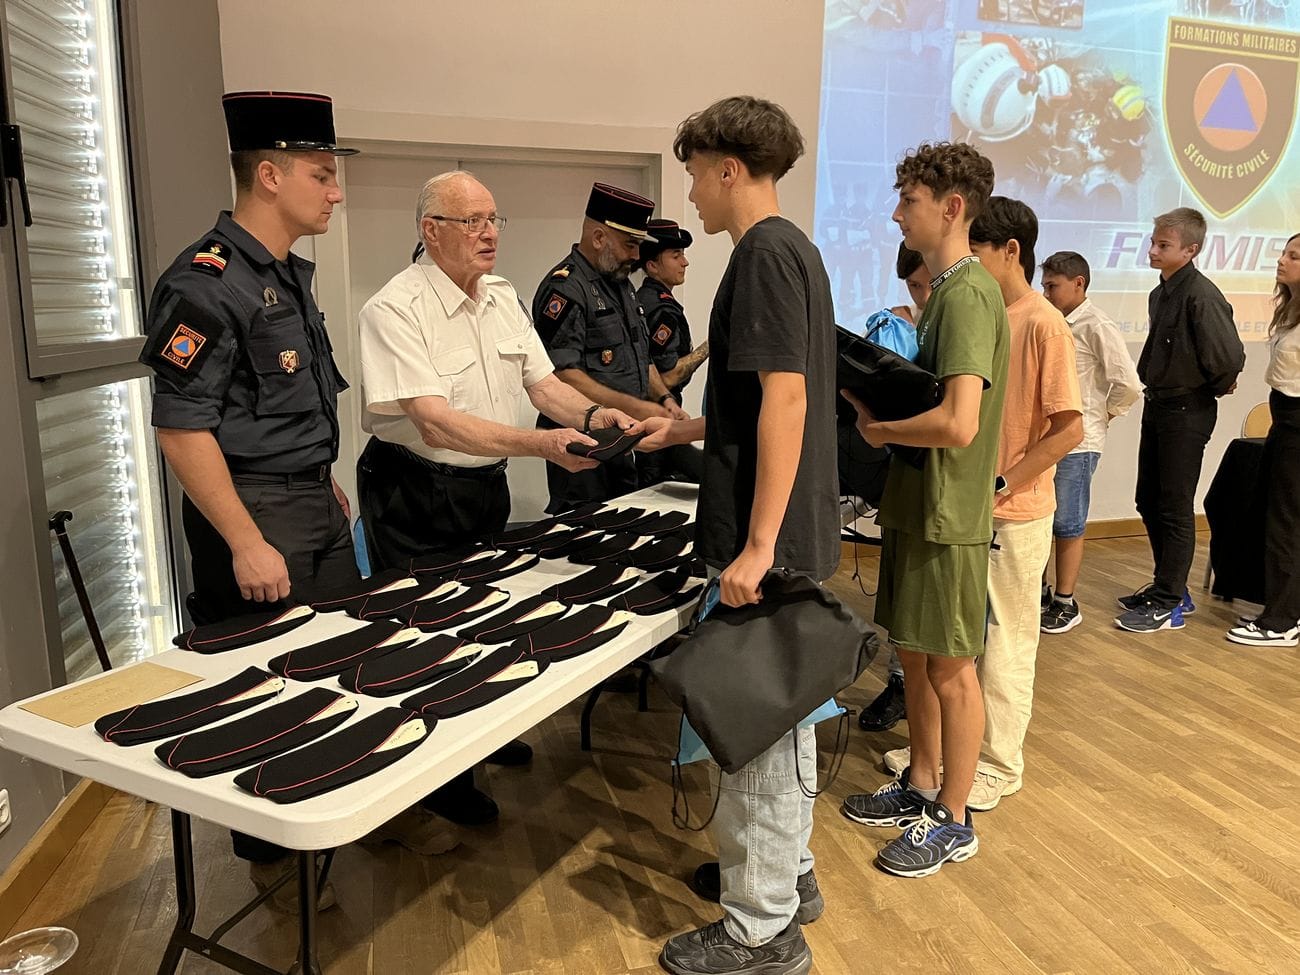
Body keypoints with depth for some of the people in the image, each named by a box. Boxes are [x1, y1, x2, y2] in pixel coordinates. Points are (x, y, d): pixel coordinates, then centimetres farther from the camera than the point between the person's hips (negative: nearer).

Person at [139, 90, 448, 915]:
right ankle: (268, 854, 24)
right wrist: (247, 543, -21)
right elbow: (182, 429, -20)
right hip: (254, 515, -9)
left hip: (318, 506, 9)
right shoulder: (205, 282, -18)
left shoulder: (291, 273, 11)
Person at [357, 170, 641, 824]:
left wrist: (591, 415, -16)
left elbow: (543, 383, 5)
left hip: (485, 487, 7)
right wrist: (540, 443, -39)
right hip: (415, 494, -7)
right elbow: (435, 422, -30)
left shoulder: (503, 298, 4)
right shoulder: (396, 309, -21)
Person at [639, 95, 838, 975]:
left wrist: (756, 547, -24)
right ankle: (785, 869, 36)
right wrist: (687, 429, 22)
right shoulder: (795, 249, 15)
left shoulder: (766, 252, -14)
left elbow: (786, 398, -23)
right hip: (799, 531, 10)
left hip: (770, 537, -10)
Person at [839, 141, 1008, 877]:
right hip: (916, 503, 9)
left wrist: (879, 429, -13)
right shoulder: (946, 289, 12)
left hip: (950, 514, -9)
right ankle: (921, 787, 35)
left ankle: (953, 822, 21)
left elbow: (958, 423, -28)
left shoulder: (969, 293, -19)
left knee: (951, 668, 4)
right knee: (915, 654, 18)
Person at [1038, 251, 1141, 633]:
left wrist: (1103, 415, -1)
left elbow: (1129, 386, -13)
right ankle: (1039, 592, 28)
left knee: (1067, 526, 3)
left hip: (1076, 443, -7)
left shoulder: (1097, 327, -11)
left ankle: (1065, 603, 16)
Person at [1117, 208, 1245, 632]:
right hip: (1157, 405, 9)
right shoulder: (1161, 293, 8)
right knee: (1149, 502, 16)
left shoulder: (1201, 295, -19)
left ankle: (1168, 604, 10)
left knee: (1175, 509, -1)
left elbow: (1230, 357, -24)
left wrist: (1214, 389, -8)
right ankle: (1170, 587, 30)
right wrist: (1152, 385, 11)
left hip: (1187, 411, -9)